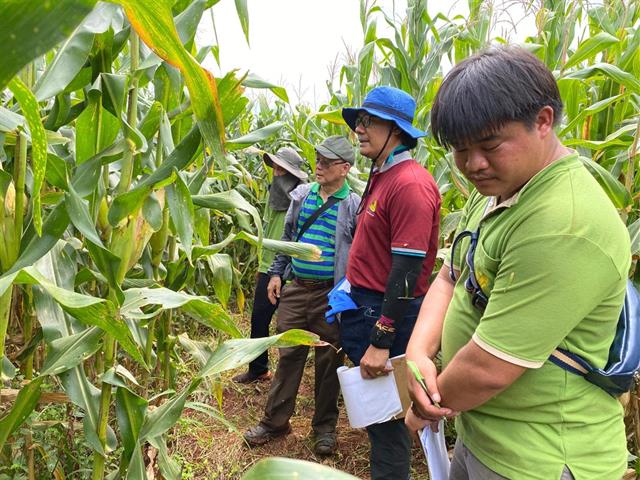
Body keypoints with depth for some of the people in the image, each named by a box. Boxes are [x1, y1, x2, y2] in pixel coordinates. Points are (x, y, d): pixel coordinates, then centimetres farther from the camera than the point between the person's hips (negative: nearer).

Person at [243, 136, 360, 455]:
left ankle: (325, 426, 27)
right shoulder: (302, 195, 7)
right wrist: (276, 272, 12)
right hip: (296, 288, 4)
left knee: (328, 361, 9)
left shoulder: (353, 205, -7)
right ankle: (275, 420, 25)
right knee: (288, 355, 11)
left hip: (331, 294, -4)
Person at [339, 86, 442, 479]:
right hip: (365, 305, 9)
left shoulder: (410, 184, -20)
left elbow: (407, 270, -24)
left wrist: (381, 340, -23)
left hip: (388, 313, -9)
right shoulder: (382, 176, 10)